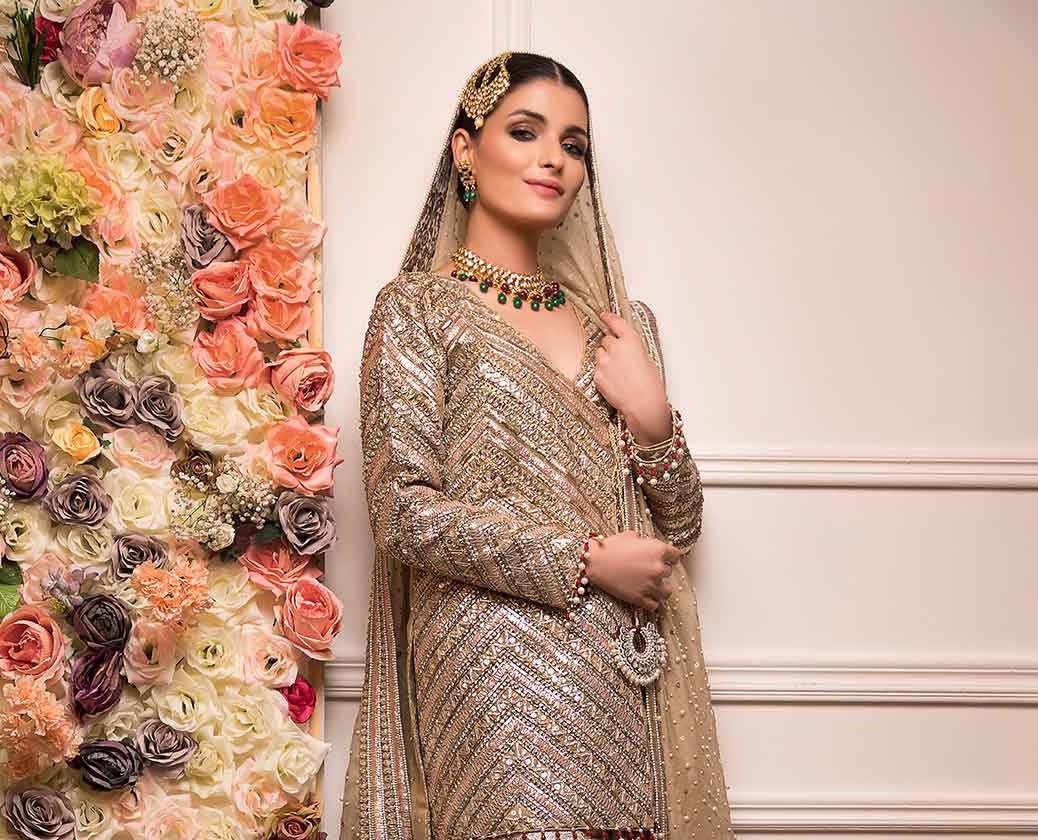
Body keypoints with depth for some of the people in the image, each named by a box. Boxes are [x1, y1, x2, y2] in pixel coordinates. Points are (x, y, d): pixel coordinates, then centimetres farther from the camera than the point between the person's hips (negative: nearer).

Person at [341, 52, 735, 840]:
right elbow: (406, 513, -9)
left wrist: (653, 422, -3)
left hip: (634, 678, 5)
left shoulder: (621, 322, 16)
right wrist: (586, 562, -11)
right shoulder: (417, 307, 2)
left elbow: (679, 527, 16)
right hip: (499, 675, -5)